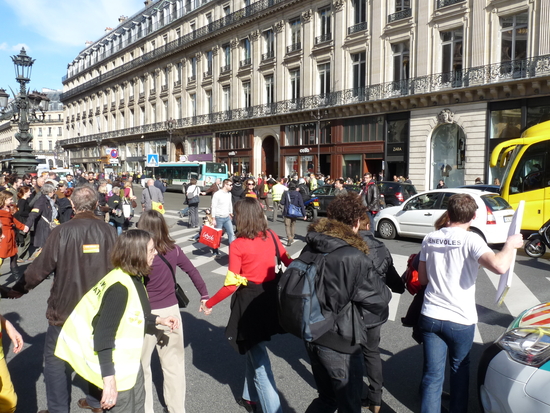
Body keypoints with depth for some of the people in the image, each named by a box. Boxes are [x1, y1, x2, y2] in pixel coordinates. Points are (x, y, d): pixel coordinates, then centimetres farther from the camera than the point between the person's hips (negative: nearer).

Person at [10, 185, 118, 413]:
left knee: (56, 360, 14)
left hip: (66, 308, -3)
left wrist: (19, 288, 11)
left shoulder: (62, 232, -15)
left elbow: (41, 267, -8)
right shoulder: (109, 231, -7)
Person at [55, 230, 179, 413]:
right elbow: (103, 336, -30)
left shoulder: (134, 278, -1)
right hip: (117, 367, -9)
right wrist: (109, 381, -30)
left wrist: (158, 320, 8)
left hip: (130, 360, 9)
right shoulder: (120, 288, -30)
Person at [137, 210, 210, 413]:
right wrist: (204, 295, 14)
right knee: (174, 364, 17)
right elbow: (193, 272, 3)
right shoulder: (174, 250, -4)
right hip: (171, 311, 4)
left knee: (141, 366, 16)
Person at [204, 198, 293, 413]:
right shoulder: (271, 236, -2)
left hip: (250, 301, -6)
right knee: (253, 349, 25)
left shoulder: (238, 245, -16)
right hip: (271, 297, 6)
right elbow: (289, 262, 6)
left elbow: (231, 284, -17)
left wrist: (209, 303, -3)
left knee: (258, 358, 7)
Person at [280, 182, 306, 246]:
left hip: (287, 213, -3)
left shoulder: (286, 194, -8)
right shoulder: (298, 194, -5)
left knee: (287, 226, -2)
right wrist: (304, 214, -7)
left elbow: (282, 202, -6)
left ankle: (289, 239, -21)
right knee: (293, 225, 21)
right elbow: (301, 204, -8)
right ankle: (292, 238, 34)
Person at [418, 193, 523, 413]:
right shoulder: (470, 240, -14)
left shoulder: (429, 238, 1)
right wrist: (510, 245, -11)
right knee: (460, 370, 22)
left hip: (430, 316, 3)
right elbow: (499, 266, -28)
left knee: (432, 374, 8)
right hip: (460, 320, -3)